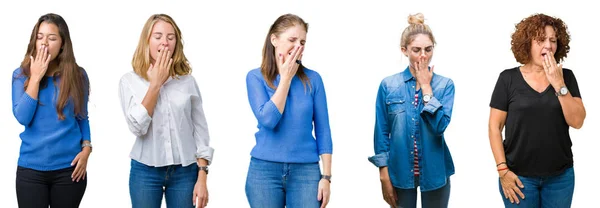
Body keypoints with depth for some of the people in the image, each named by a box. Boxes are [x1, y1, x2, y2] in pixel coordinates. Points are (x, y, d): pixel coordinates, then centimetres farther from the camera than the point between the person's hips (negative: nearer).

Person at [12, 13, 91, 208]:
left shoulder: (77, 75, 1)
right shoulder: (21, 74, 1)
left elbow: (82, 118, 9)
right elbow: (22, 118, -11)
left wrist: (86, 149, -6)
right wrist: (35, 77, -12)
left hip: (68, 167, 0)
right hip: (31, 167, 0)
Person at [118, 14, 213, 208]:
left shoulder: (187, 80, 2)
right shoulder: (129, 81, -1)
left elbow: (200, 129, 3)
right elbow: (137, 127, -13)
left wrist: (202, 178, -2)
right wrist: (155, 84, -13)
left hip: (185, 171, 1)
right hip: (145, 172, -1)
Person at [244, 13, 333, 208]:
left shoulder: (312, 79, 2)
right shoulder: (256, 77, 0)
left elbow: (323, 130, 2)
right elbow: (268, 120, -15)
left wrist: (326, 176, -4)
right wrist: (286, 78, -9)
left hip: (306, 171, 1)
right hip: (264, 170, 0)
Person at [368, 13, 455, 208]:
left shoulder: (445, 84, -2)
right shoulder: (388, 85, -2)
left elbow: (440, 126, -16)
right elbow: (382, 132, 0)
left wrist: (426, 87, -12)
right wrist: (384, 174, -3)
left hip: (434, 172, 0)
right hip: (400, 172, 0)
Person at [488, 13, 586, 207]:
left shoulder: (566, 77, 2)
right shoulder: (509, 78, -4)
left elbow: (577, 121, -7)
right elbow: (495, 126, -4)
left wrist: (559, 85, -16)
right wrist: (503, 170, -10)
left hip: (560, 176, 2)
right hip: (520, 176, -2)